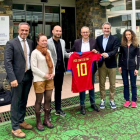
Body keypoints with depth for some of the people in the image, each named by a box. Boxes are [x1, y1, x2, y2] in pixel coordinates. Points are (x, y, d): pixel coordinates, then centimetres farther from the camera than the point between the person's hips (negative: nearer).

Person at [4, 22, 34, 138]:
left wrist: (33, 74, 4)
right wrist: (12, 78, -20)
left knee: (24, 101, 16)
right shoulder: (11, 43, -7)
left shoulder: (31, 43, 9)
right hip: (17, 77, -5)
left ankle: (21, 121, 32)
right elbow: (8, 62, -12)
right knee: (16, 102, 2)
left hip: (28, 76, 5)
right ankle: (15, 127, 12)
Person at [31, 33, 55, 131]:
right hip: (39, 80, -6)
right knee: (39, 101, 4)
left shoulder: (48, 51, 11)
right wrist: (44, 75, -13)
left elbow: (52, 64, 14)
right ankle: (38, 122, 15)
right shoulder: (35, 52, -8)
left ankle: (47, 119, 23)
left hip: (49, 79, 6)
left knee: (48, 99, 9)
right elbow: (33, 68, -12)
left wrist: (53, 73, -3)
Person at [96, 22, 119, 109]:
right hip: (101, 64, 2)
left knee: (112, 84, 8)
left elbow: (115, 51, -14)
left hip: (111, 64, -2)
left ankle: (112, 100, 23)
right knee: (102, 83, 9)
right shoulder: (98, 39, 6)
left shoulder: (115, 39, -3)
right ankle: (103, 100, 23)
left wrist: (107, 54, -32)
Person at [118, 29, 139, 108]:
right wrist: (120, 66, 0)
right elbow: (120, 55, 7)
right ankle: (127, 100, 17)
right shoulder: (122, 44, 3)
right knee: (125, 84, 8)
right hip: (124, 67, 2)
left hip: (132, 67, -2)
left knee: (133, 84, 5)